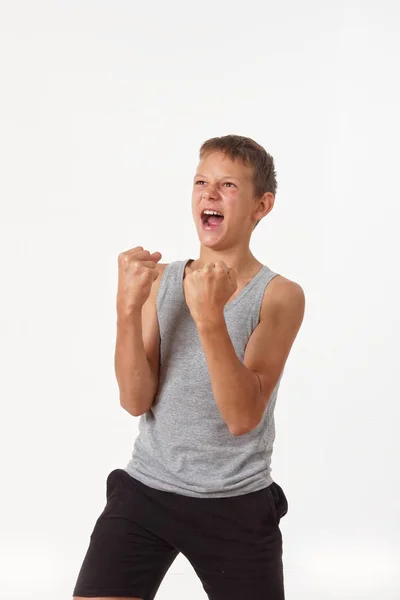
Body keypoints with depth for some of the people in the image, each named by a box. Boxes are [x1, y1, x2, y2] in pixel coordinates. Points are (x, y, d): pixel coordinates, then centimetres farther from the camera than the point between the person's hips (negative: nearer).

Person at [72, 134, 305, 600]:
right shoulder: (159, 279, 2)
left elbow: (243, 418, -17)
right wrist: (128, 307, -19)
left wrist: (210, 318, -29)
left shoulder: (280, 296, -7)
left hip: (237, 506, -2)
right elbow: (135, 401, -6)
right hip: (144, 491, 2)